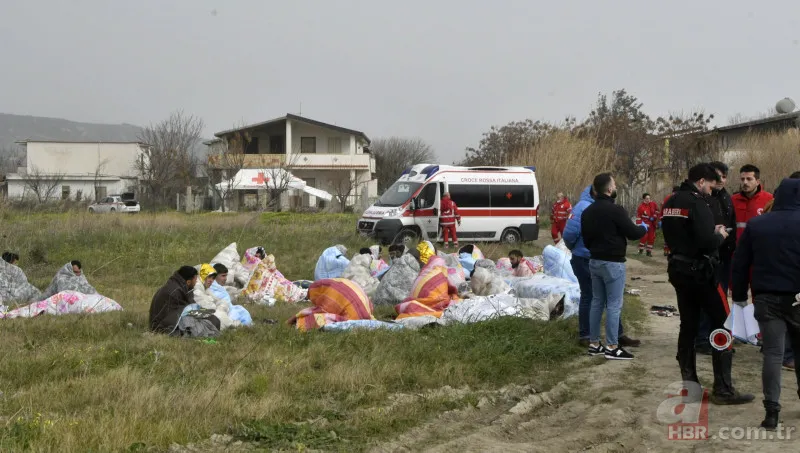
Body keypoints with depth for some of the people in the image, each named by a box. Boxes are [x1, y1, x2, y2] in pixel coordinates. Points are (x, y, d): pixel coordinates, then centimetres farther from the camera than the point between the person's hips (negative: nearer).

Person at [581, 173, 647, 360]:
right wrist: (643, 228, 9)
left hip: (594, 261, 8)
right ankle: (612, 347, -2)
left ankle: (594, 344, 16)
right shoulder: (615, 210, -17)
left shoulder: (587, 211, 9)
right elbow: (633, 233, -12)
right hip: (613, 263, -8)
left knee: (597, 302, 13)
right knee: (614, 305, -4)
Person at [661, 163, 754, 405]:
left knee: (688, 325, 14)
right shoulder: (697, 202, -17)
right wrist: (720, 235, -4)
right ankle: (723, 389, -3)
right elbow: (707, 242, -25)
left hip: (678, 269, 9)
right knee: (722, 325, -2)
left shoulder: (670, 203, 10)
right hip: (700, 271, -9)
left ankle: (689, 383, 18)